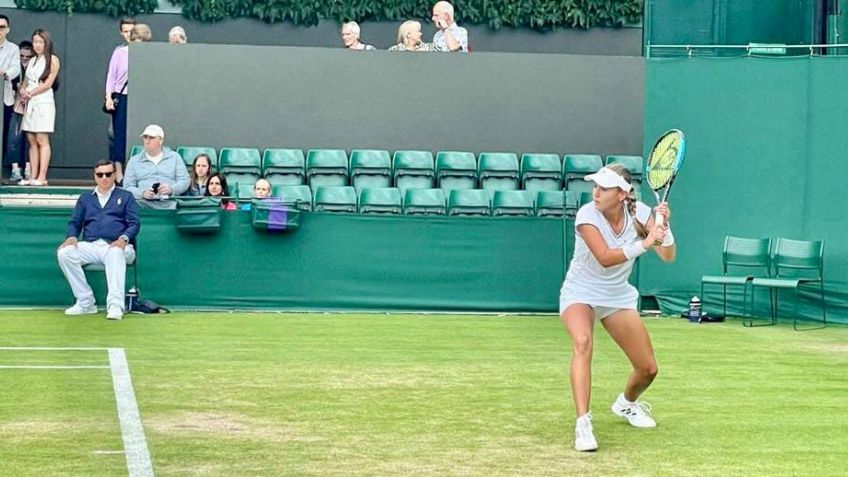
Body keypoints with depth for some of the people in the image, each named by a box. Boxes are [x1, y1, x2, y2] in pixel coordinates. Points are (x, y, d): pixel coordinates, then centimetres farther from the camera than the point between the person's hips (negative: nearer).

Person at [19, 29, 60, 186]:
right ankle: (33, 176, 1)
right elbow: (26, 83, 18)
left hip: (43, 102, -6)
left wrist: (30, 93, -8)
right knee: (31, 140, 2)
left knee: (42, 140, -10)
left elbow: (48, 83, -7)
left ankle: (42, 177, -13)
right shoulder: (32, 61, 19)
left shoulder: (52, 60, 0)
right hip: (30, 103, 6)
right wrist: (23, 94, -2)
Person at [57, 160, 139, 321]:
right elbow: (74, 223, 20)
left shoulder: (126, 197, 18)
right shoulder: (85, 198, 27)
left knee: (115, 253, -40)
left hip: (116, 246, -3)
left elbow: (134, 224, 6)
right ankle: (86, 303, -22)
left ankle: (115, 306, -50)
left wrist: (124, 238, -16)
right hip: (90, 246, 3)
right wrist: (72, 237, -4)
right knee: (65, 253, -26)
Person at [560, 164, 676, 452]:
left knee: (648, 368, 5)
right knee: (583, 342, -36)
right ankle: (583, 424, -37)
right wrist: (644, 244, -46)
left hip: (618, 296, 4)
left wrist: (664, 226, -33)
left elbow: (668, 256, -16)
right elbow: (605, 258, -37)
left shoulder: (638, 213, -13)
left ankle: (626, 403, 40)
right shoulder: (587, 215, -24)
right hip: (580, 293, -4)